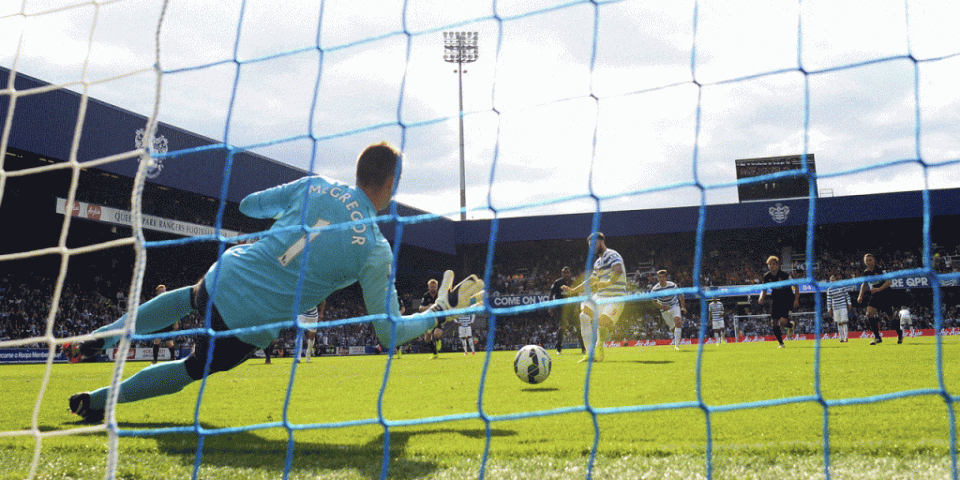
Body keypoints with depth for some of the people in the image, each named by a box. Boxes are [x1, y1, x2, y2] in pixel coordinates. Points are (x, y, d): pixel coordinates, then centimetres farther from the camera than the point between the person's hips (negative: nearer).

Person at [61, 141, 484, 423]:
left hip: (224, 275, 4)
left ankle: (94, 342, 36)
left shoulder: (317, 186, -2)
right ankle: (96, 401, 27)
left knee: (187, 298, 39)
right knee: (191, 370, 24)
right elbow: (390, 331, -11)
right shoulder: (376, 249, -13)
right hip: (249, 327, -3)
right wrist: (442, 309, 2)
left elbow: (249, 205, 13)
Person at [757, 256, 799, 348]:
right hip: (775, 300, 4)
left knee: (783, 322, -19)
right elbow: (764, 289, 12)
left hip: (787, 300, -4)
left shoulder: (784, 275, -15)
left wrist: (796, 300, -15)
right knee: (774, 322, -4)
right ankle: (781, 343, 12)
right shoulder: (767, 276, -2)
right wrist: (761, 298, -8)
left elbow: (795, 286, -7)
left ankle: (791, 326, 20)